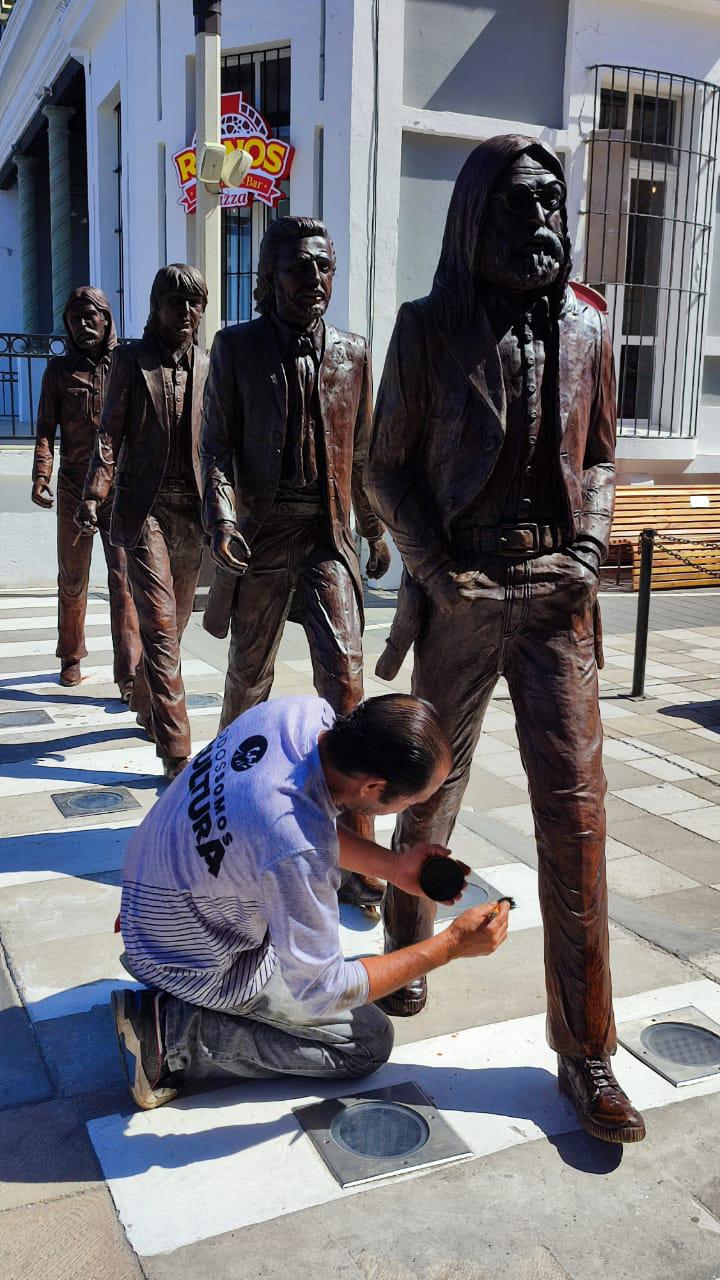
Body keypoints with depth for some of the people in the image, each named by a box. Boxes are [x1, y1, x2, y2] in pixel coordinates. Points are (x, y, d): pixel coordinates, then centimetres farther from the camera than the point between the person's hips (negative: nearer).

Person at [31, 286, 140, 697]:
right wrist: (41, 474, -8)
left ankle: (129, 672, -10)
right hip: (74, 487, 2)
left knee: (124, 577, -10)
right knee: (72, 577, 12)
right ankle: (71, 657, 30)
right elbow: (46, 428, 7)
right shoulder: (59, 370, 8)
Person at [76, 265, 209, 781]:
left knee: (173, 625, 13)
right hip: (145, 509, -3)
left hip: (193, 511, 4)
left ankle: (146, 704, 38)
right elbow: (110, 434, 0)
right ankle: (176, 753, -10)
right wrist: (93, 495, -11)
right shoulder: (132, 360, 3)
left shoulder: (209, 367, 10)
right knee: (160, 627, -10)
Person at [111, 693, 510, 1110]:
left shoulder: (309, 711, -18)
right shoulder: (298, 853, -40)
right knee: (370, 1041, 3)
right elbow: (320, 992, -24)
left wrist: (392, 865, -7)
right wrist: (451, 945, -21)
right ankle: (177, 1032, -4)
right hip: (189, 958, -7)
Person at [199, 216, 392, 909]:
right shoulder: (236, 347, 3)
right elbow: (216, 444, -1)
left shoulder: (352, 351, 9)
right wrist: (221, 520, -17)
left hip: (328, 538, 1)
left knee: (343, 676, -10)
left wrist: (374, 528, 20)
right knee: (249, 676, 12)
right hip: (261, 534, 0)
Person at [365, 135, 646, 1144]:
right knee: (430, 787, 11)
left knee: (575, 806, -3)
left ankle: (585, 1050, 8)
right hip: (458, 594, -1)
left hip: (556, 595, 2)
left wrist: (589, 551, 0)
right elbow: (387, 468, 1)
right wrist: (440, 571, -10)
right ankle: (407, 947, 39)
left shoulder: (586, 329, 8)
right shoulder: (429, 327, 0)